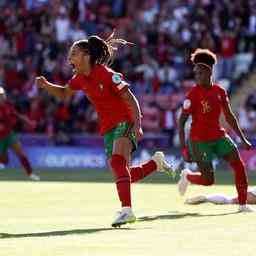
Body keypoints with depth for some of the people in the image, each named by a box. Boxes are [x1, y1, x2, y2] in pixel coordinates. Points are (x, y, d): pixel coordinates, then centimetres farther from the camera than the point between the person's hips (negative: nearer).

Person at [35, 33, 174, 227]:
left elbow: (130, 99, -17)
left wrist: (137, 124, -27)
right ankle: (156, 162, 32)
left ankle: (127, 210, -34)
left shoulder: (106, 74, -17)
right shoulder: (80, 78, 5)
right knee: (123, 175, 6)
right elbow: (64, 94, 21)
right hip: (108, 128, 8)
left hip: (124, 122, -8)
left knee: (117, 160, -29)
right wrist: (46, 85, 2)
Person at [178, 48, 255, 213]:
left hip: (218, 136, 5)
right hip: (200, 140, -5)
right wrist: (183, 147, -18)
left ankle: (243, 203, 4)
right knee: (208, 180, -7)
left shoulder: (220, 91, 3)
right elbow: (182, 121, -12)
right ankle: (187, 176, 25)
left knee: (239, 166, -7)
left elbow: (229, 117, 11)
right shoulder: (193, 94, -12)